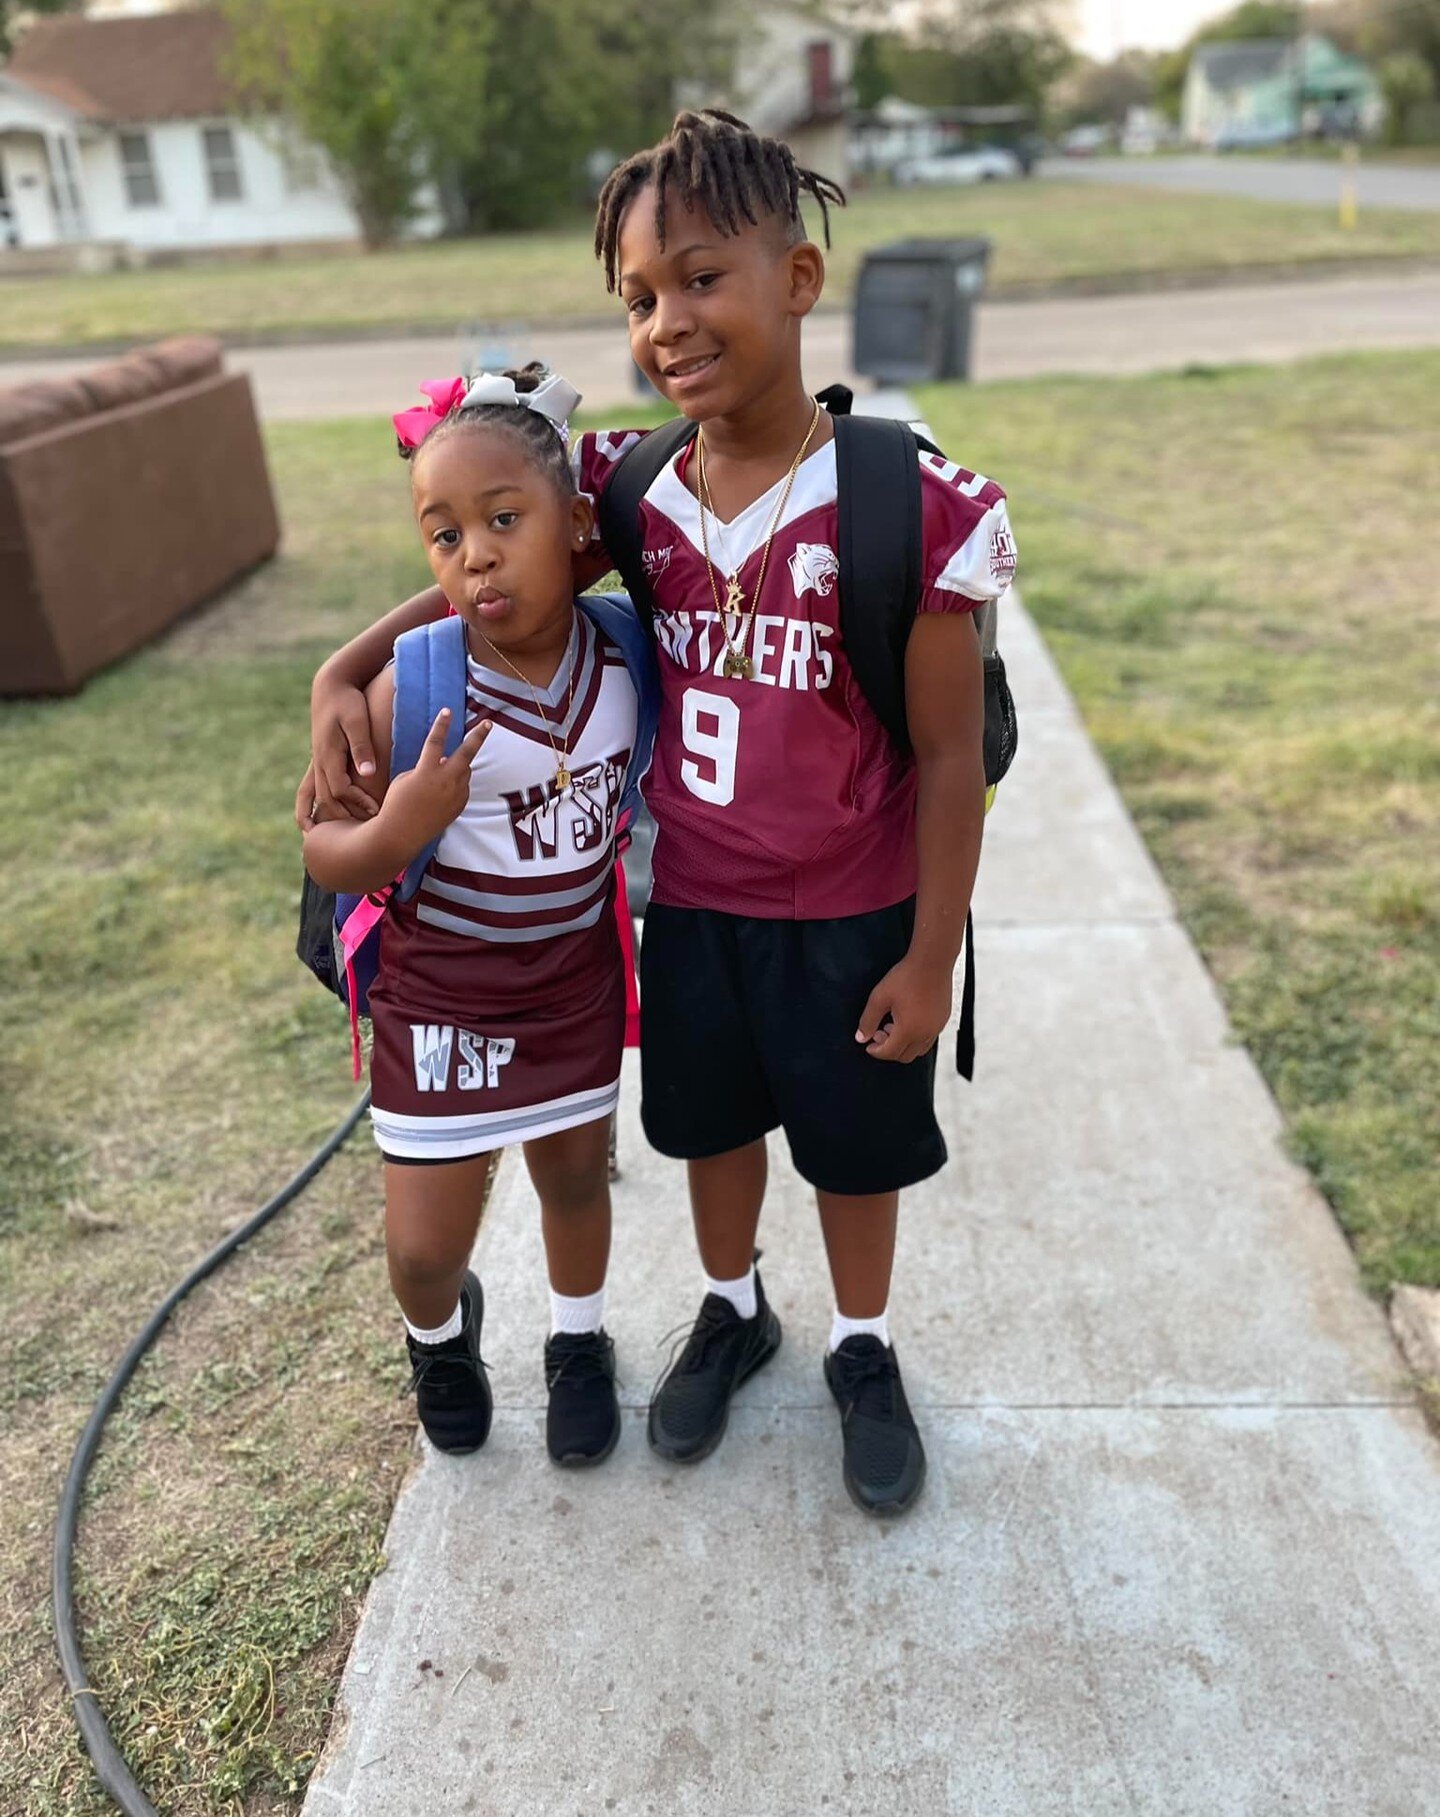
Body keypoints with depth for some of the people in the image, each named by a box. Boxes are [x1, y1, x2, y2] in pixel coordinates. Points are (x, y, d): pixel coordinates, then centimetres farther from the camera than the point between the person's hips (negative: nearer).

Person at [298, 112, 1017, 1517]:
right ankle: (733, 1311, 52)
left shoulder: (904, 505, -20)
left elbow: (949, 754, -15)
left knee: (856, 1143, 18)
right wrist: (343, 674, -5)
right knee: (710, 1122, 23)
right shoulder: (631, 492, -8)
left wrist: (931, 955, -11)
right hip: (686, 902, 4)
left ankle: (864, 1352, 46)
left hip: (850, 918, -3)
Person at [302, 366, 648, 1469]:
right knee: (427, 1246, 8)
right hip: (443, 998, -2)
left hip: (577, 983, 3)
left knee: (575, 1177, 21)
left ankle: (580, 1343, 51)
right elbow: (326, 856, -14)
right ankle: (442, 1330, 45)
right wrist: (397, 830, -33)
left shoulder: (623, 655, -12)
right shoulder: (414, 687, -21)